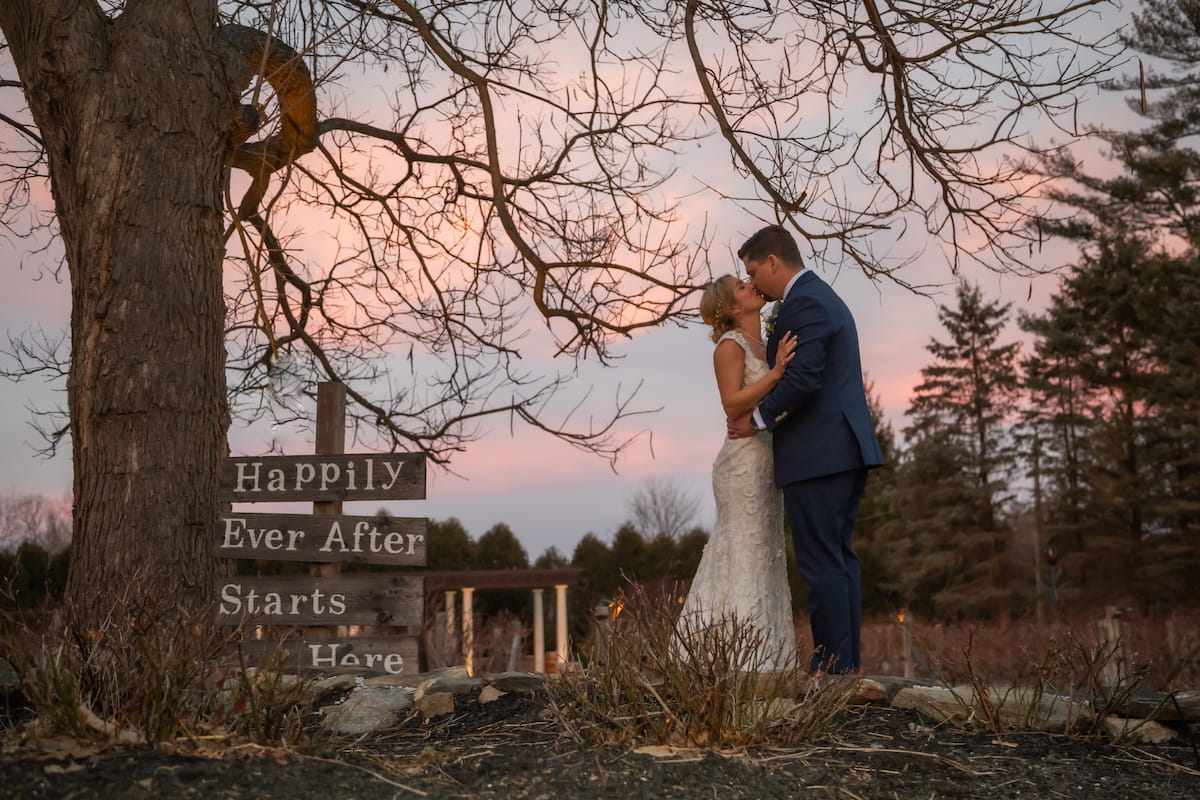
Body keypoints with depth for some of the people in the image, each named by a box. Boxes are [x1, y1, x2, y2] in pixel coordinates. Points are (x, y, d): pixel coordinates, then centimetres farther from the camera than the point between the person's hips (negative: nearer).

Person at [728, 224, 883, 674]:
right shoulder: (823, 296, 21)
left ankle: (832, 665, -3)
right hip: (847, 451, 11)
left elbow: (802, 379, -22)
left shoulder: (803, 303, -12)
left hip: (817, 454, -11)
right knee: (840, 558, 12)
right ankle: (848, 663, 17)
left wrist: (759, 419, -10)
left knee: (821, 562, -6)